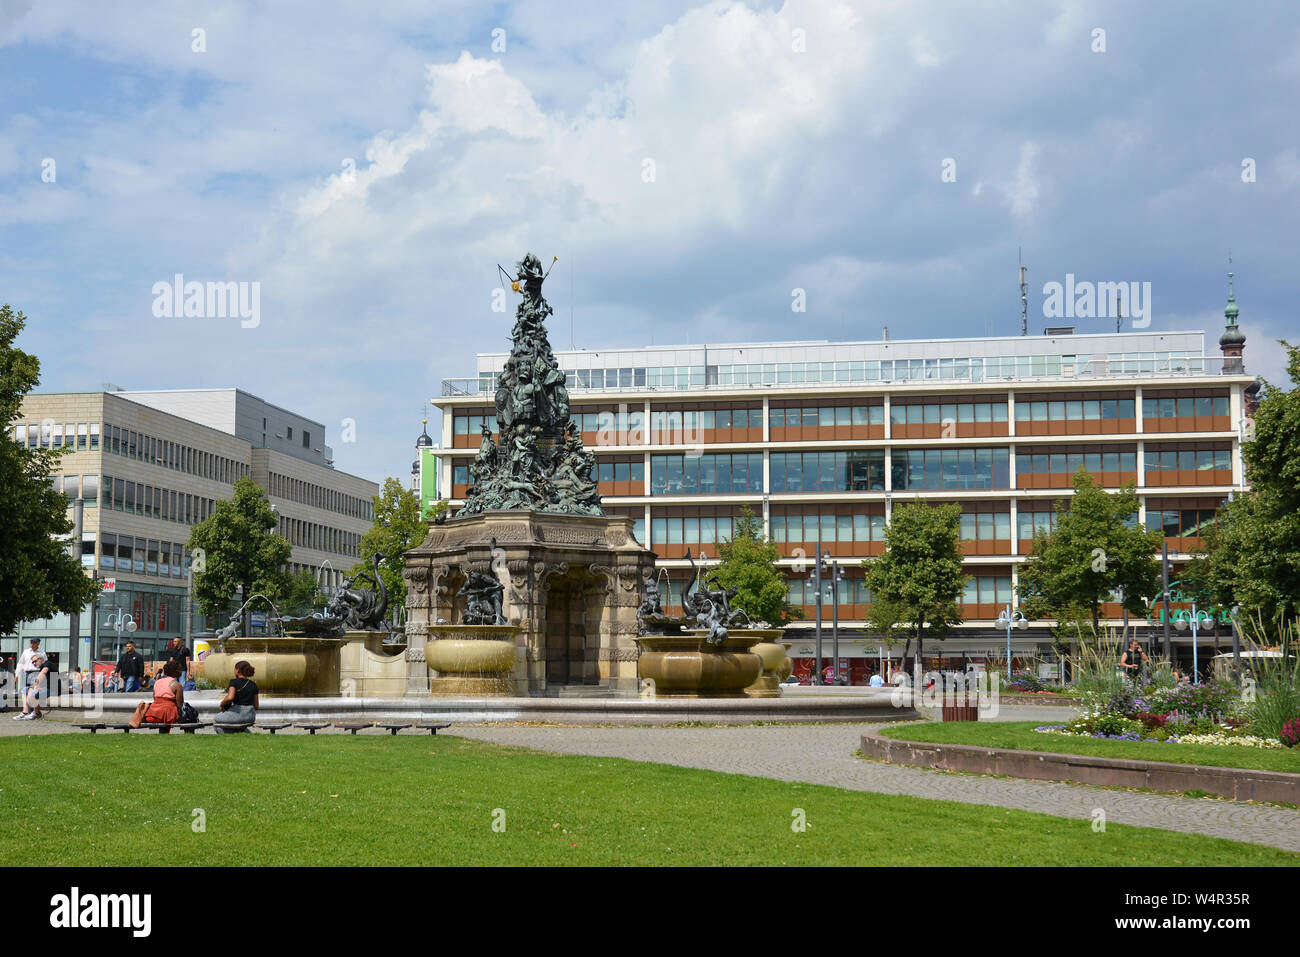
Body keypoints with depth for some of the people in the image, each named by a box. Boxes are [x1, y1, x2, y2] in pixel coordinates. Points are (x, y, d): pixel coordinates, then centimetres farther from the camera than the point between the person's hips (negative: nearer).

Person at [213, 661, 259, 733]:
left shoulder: (234, 682, -9)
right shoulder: (253, 684, 7)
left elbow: (230, 697, -26)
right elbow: (256, 706, 8)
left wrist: (222, 704, -8)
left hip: (238, 714, -6)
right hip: (251, 717, 6)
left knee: (216, 720, 25)